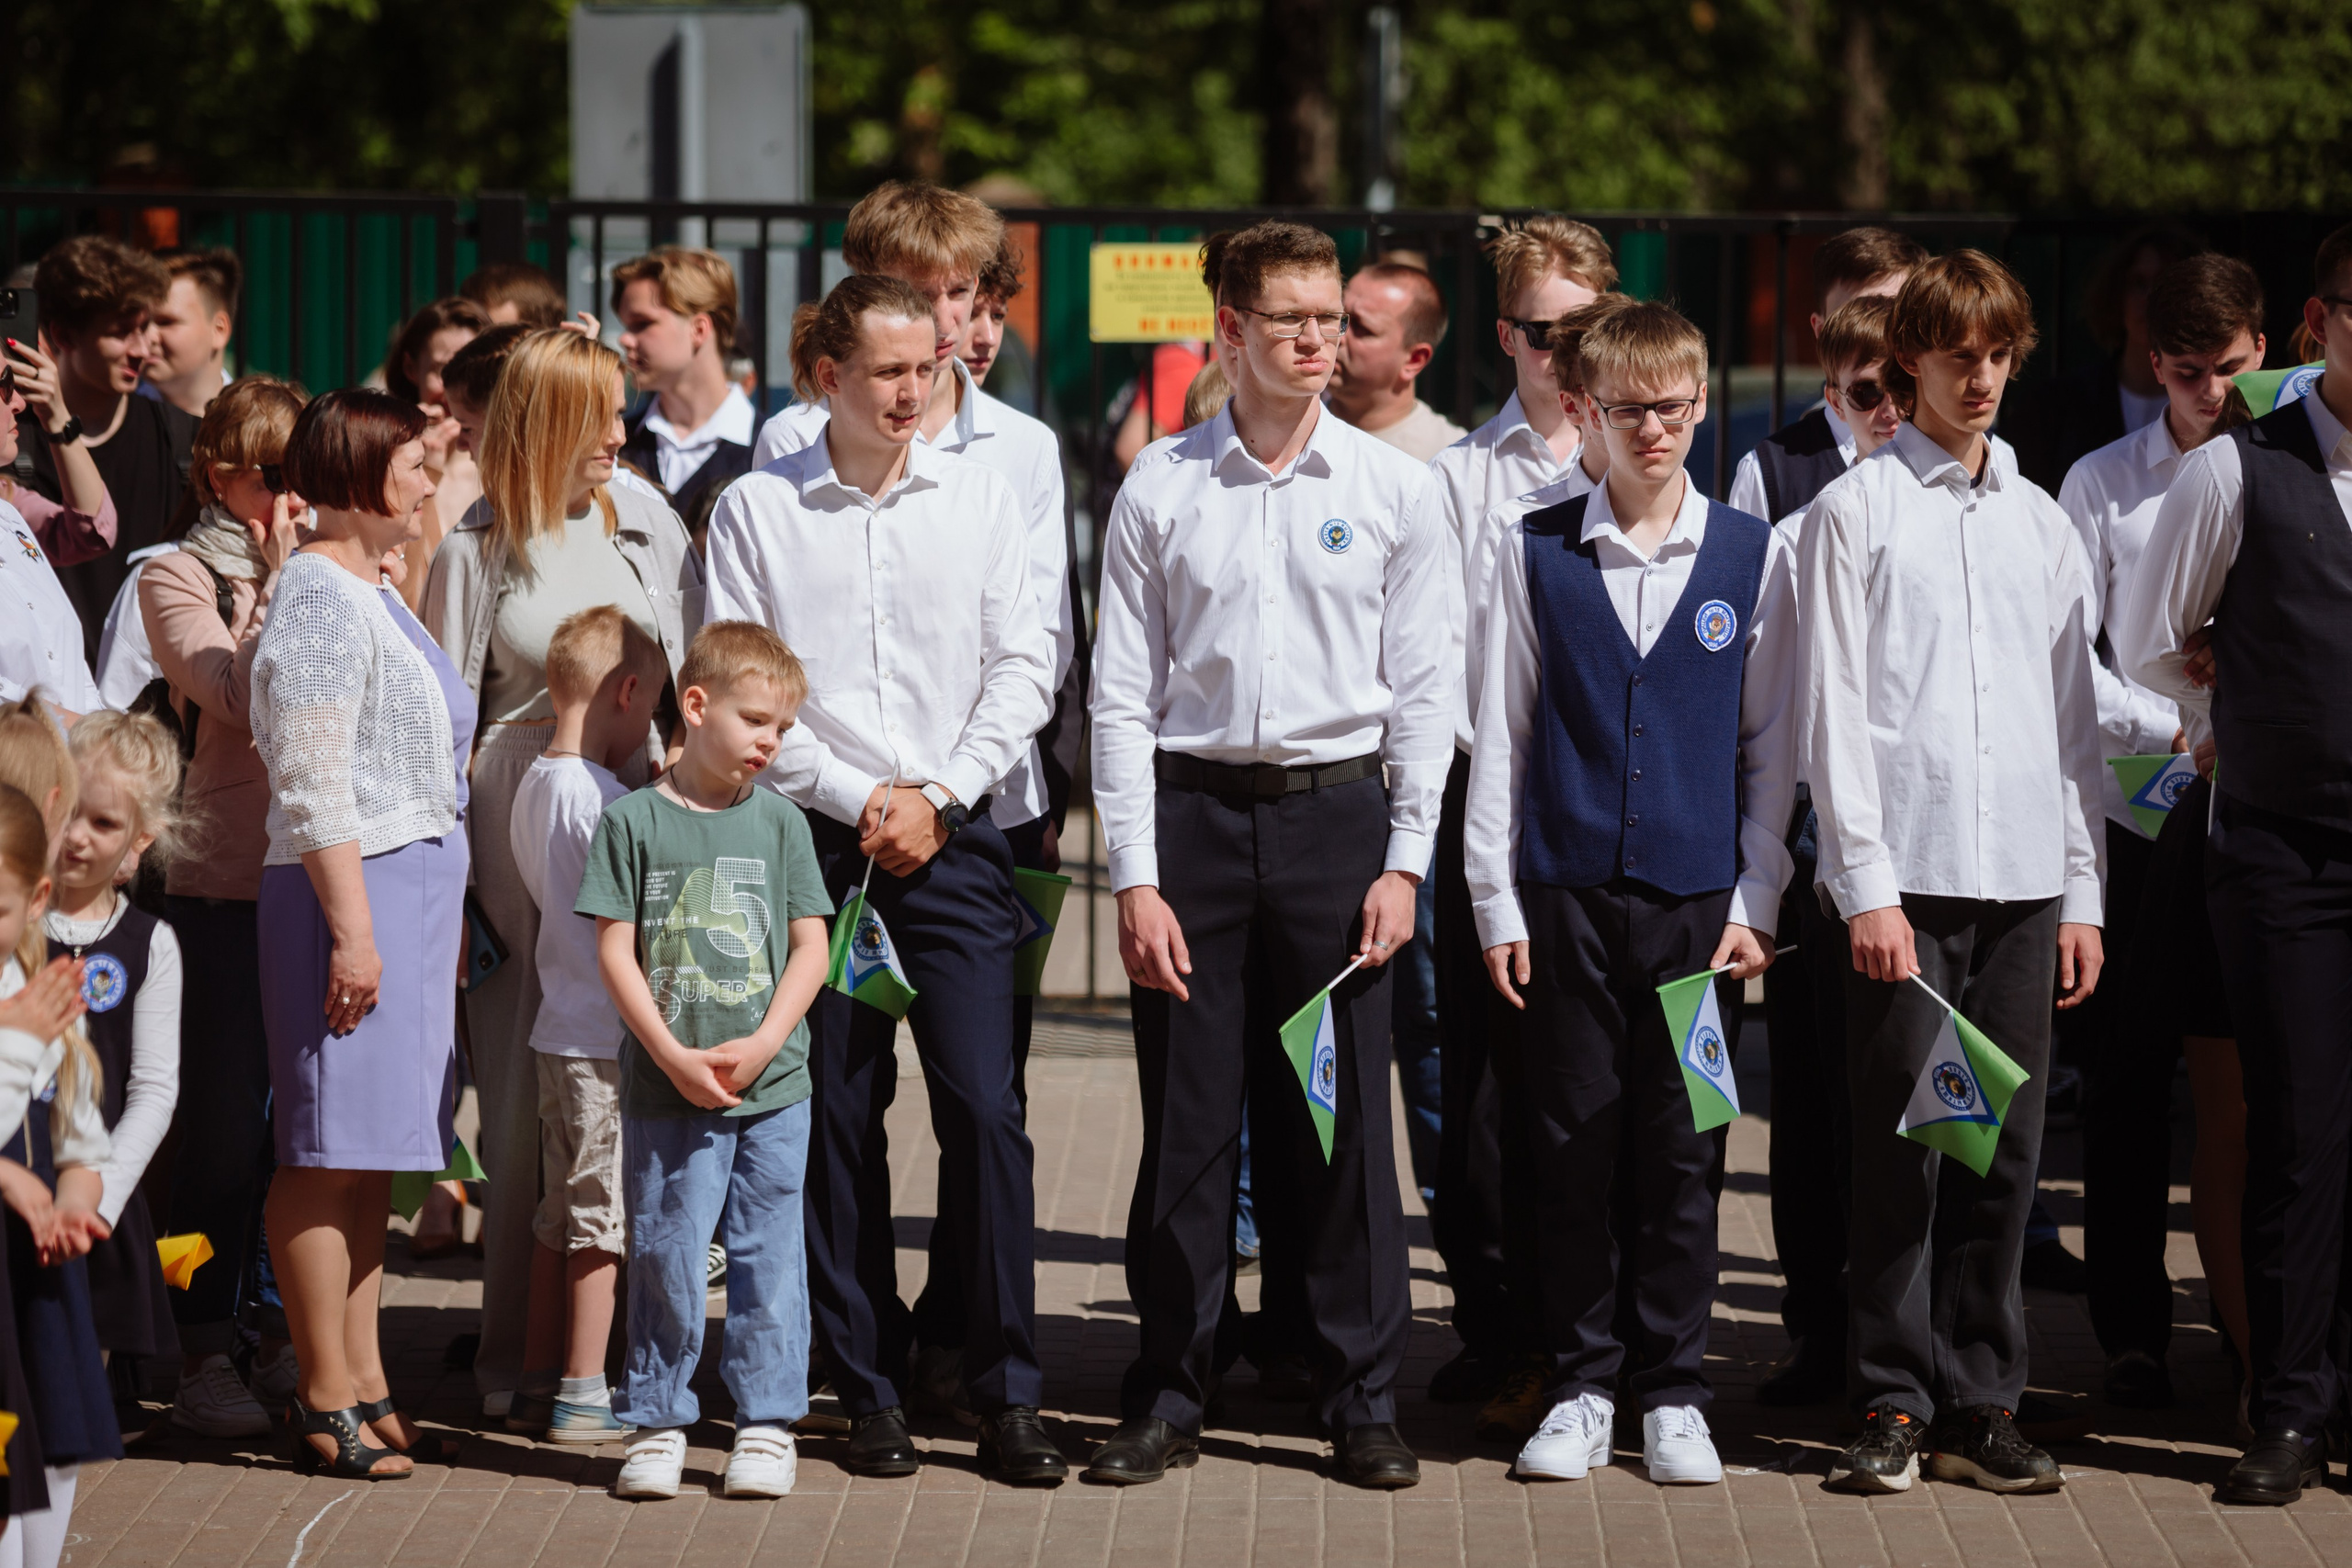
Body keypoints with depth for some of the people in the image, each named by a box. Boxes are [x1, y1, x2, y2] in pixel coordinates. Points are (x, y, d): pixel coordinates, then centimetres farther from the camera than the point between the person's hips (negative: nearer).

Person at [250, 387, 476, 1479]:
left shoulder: (376, 593, 18)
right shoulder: (319, 601, -12)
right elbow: (313, 787, -18)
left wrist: (441, 913, 24)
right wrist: (351, 929, -21)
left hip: (414, 888, 10)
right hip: (354, 888, -10)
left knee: (368, 1155, 11)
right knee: (330, 1152, -6)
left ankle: (360, 1385, 15)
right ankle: (325, 1402, -4)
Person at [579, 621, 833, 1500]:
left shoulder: (780, 823, 5)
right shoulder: (635, 821, -1)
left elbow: (810, 948, 4)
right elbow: (615, 951, -3)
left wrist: (761, 1045, -10)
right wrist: (673, 1057, -11)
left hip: (771, 1089, 2)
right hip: (666, 1090, -2)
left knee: (768, 1258, 4)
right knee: (665, 1255, 3)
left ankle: (768, 1422, 12)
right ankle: (657, 1422, 14)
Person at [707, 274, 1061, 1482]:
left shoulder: (980, 498, 7)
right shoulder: (757, 510, 3)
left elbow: (1023, 670, 5)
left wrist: (935, 795, -7)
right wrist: (854, 800, -8)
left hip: (952, 839, 0)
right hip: (813, 838, 0)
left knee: (984, 1110, -7)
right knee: (836, 1121, 2)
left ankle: (1005, 1395, -2)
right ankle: (870, 1394, 10)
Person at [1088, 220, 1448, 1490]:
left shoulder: (1393, 487, 4)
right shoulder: (1161, 490, 3)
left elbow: (1424, 690, 5)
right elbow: (1122, 693, 3)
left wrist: (1405, 860, -2)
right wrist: (1135, 877, -3)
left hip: (1336, 812, 0)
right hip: (1194, 812, 0)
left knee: (1345, 1119, 1)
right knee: (1187, 1121, 1)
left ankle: (1364, 1402, 10)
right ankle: (1166, 1397, 10)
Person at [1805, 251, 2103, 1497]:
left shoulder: (2042, 524, 15)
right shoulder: (1855, 509, 2)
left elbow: (2074, 716, 17)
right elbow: (1833, 709, -2)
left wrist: (2082, 892, 10)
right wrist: (1866, 883, -9)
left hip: (2022, 879, 4)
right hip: (1903, 876, -4)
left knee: (2002, 1156, 4)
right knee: (1900, 1147, -4)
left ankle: (1979, 1406, 9)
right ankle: (1894, 1406, 2)